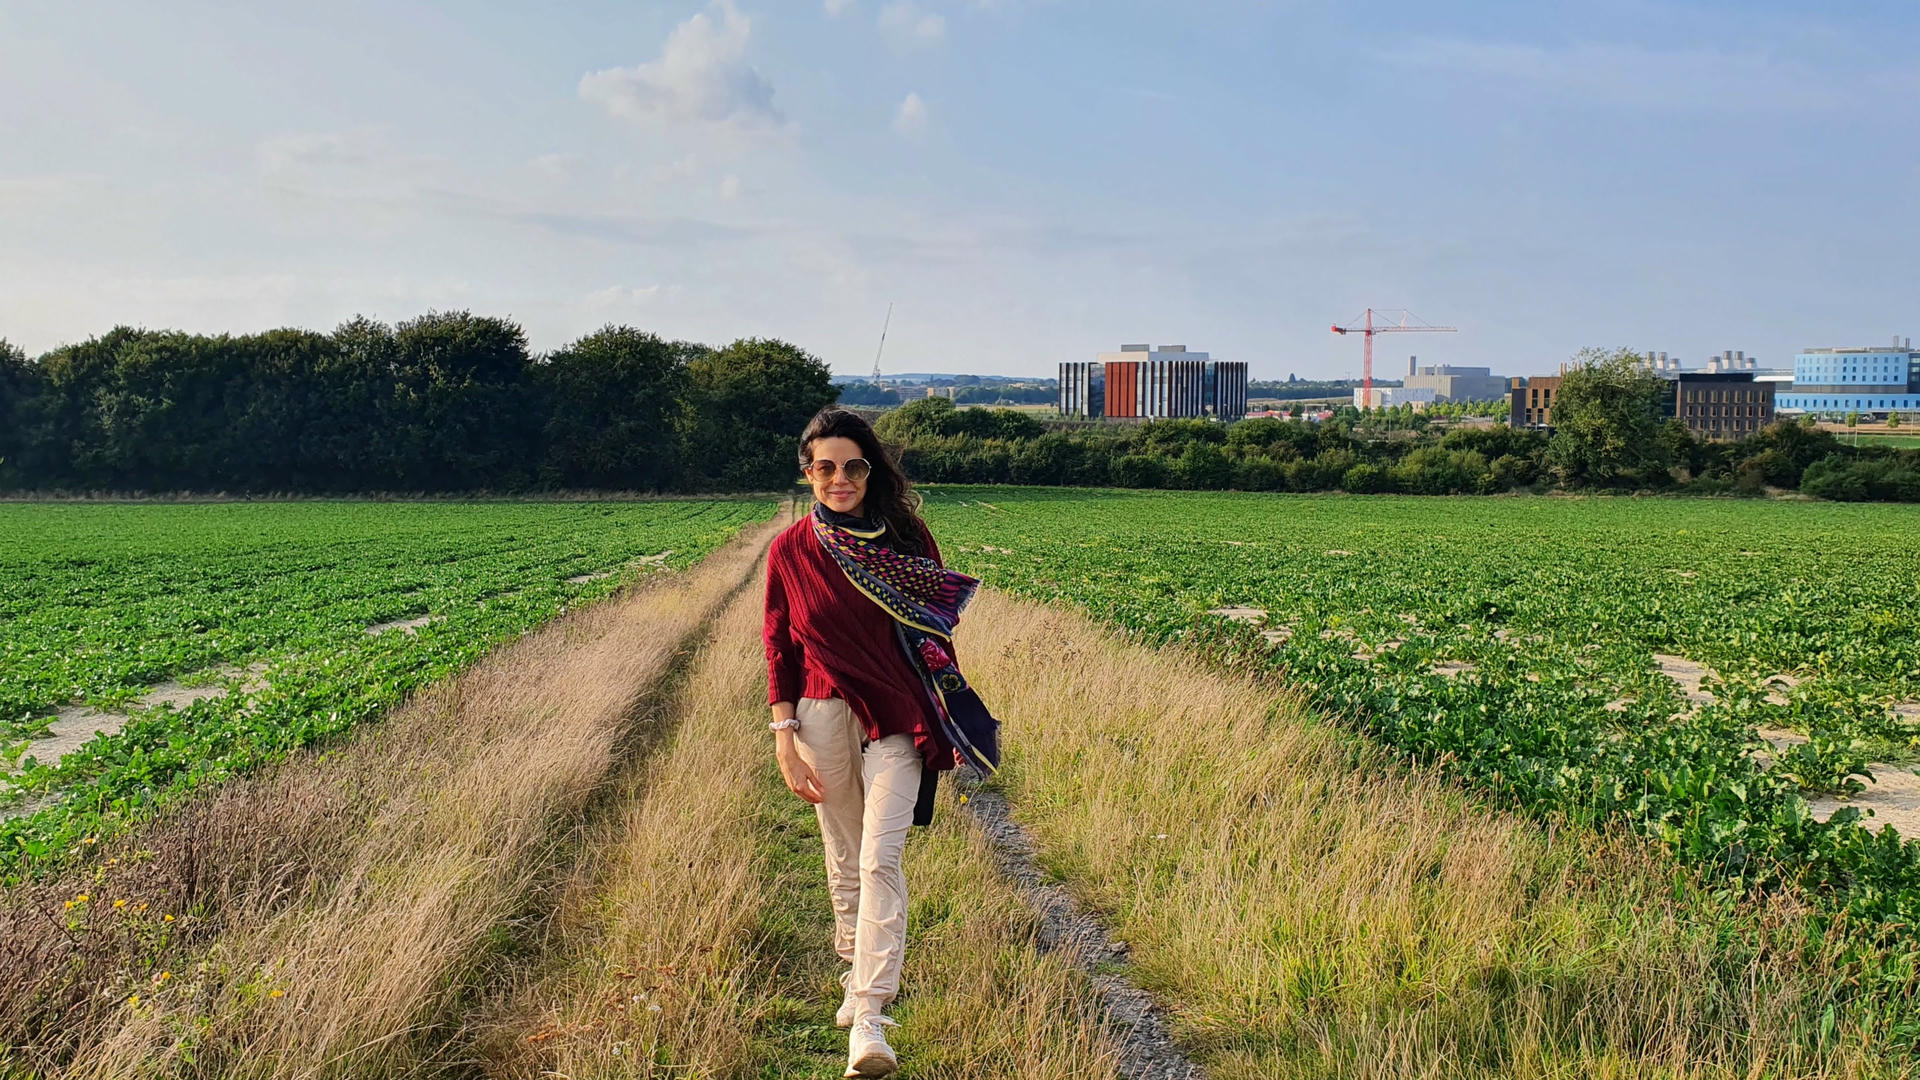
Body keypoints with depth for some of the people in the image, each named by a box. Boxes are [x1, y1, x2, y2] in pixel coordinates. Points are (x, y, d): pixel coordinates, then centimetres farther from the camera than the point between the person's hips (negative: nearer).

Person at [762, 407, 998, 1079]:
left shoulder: (904, 535, -2)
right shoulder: (790, 551, -1)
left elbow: (936, 627, 6)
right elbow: (779, 650, 4)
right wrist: (784, 738, -3)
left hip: (897, 719, -1)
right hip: (824, 716, 2)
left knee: (881, 859, -12)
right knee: (845, 859, 14)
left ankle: (869, 1020, -13)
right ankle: (859, 976, 36)